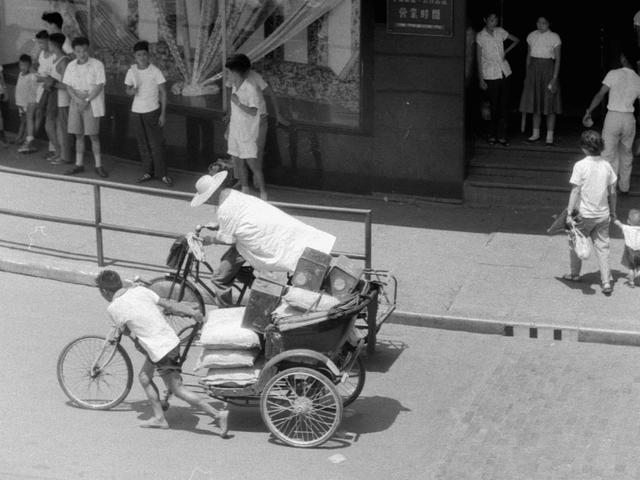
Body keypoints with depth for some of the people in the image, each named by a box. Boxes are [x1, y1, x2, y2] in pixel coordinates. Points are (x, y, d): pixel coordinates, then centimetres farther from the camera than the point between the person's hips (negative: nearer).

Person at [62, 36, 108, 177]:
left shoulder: (97, 65, -7)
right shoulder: (71, 66, 6)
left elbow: (99, 86, -10)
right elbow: (68, 86, 5)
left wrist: (87, 100, -16)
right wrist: (78, 99, -12)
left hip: (92, 104, -4)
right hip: (76, 103, 4)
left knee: (93, 135, -3)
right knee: (78, 135, 7)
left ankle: (98, 166, 3)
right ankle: (79, 164, 15)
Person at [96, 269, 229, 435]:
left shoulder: (113, 308, -11)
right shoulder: (139, 290, 4)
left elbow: (126, 331, 4)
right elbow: (167, 304, 3)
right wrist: (191, 311, 5)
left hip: (160, 350, -8)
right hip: (171, 339, 8)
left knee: (177, 389, 3)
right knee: (144, 377, 23)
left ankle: (218, 414, -3)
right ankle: (159, 418, 27)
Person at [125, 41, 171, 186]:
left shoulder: (155, 71, -10)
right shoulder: (131, 71, 1)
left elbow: (163, 92, -7)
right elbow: (128, 90, 13)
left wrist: (163, 113, -11)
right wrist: (132, 91, -13)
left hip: (152, 111, -4)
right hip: (137, 111, 4)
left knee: (156, 144, -5)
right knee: (143, 144, 8)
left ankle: (163, 174, -1)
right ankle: (148, 172, 15)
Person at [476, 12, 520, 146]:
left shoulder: (500, 32, 5)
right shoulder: (480, 36, -5)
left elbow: (516, 40, 19)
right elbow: (479, 59, -5)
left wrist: (506, 52, 5)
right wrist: (481, 79, -7)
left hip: (504, 72, 4)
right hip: (490, 75, -4)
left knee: (505, 105, 1)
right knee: (494, 106, -2)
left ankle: (502, 135, 5)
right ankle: (493, 135, 10)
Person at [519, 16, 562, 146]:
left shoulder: (554, 37, -6)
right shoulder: (531, 36, 8)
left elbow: (557, 59, -7)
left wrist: (554, 78, -13)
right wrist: (527, 74, 11)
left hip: (548, 68, -4)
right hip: (533, 68, 4)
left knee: (549, 102, -2)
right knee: (535, 101, 8)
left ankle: (550, 136, 3)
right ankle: (536, 134, 17)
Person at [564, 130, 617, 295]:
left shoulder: (580, 166, -14)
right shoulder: (606, 165, 0)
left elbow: (575, 191, -15)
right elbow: (612, 191, 6)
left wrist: (569, 213, -10)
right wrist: (613, 211, 19)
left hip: (584, 214, -4)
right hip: (602, 214, 4)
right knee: (602, 247, 9)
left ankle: (575, 274, 32)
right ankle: (606, 283, 4)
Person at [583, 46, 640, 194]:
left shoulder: (614, 74, -7)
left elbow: (600, 95, -10)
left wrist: (589, 112, -3)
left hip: (613, 116, -4)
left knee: (609, 154, 3)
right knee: (626, 154, 19)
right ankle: (624, 187, 29)